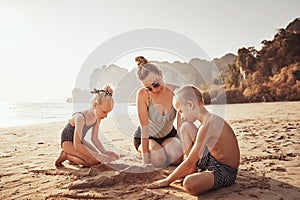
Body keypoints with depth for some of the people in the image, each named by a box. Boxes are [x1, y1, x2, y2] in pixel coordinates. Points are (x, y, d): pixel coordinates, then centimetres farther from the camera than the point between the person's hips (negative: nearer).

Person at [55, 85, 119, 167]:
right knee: (91, 161, -22)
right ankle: (65, 155, -2)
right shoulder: (80, 117, -35)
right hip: (67, 141, -8)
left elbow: (94, 138, -3)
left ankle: (71, 157, 14)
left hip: (79, 141, 8)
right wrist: (96, 155, -34)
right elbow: (77, 145, -34)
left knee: (98, 160, -1)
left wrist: (104, 152, -16)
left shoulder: (97, 117, -11)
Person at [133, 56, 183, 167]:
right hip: (147, 137, -2)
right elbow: (144, 129, -28)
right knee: (158, 160, -28)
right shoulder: (143, 94, -27)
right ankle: (142, 149, 8)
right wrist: (145, 161, -28)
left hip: (168, 135, 2)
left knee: (177, 158, -25)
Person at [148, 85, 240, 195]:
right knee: (185, 127, 5)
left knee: (190, 183, -40)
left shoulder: (207, 125, -25)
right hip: (213, 161, 9)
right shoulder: (210, 119, 6)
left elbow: (189, 162, -20)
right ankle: (194, 170, 6)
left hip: (225, 172, -9)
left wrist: (167, 180, -11)